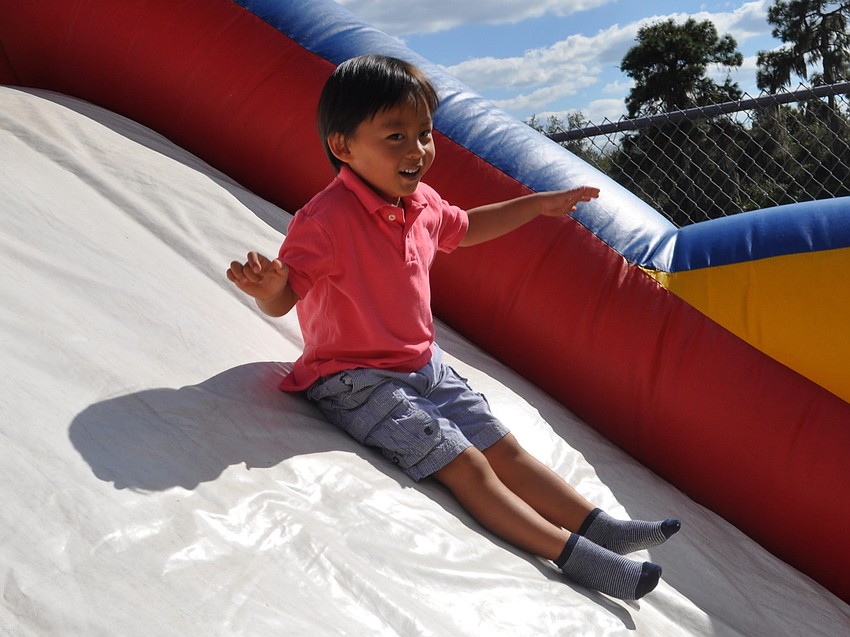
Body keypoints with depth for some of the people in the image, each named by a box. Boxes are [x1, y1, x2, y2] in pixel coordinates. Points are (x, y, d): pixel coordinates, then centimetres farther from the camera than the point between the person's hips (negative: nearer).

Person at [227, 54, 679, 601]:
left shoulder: (423, 203, 2)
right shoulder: (328, 218, -23)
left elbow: (465, 227, 24)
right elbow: (285, 295, -25)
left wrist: (540, 205, 25)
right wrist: (267, 286, -50)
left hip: (424, 366, 8)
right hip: (358, 381, -8)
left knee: (504, 447, 4)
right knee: (464, 464, -16)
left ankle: (599, 525, 7)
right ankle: (573, 556, -15)